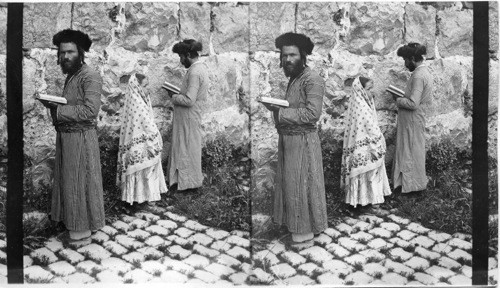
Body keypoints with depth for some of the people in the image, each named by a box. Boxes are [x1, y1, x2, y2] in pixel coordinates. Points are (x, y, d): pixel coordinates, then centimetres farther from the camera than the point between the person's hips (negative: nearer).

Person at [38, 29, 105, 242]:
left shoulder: (90, 77, -17)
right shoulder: (71, 75, 12)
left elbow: (90, 110, -26)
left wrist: (57, 109, -22)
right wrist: (52, 103, 0)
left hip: (80, 138, -8)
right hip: (65, 136, 9)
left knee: (79, 181, 2)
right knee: (66, 178, 18)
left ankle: (82, 228, 16)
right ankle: (68, 214, 35)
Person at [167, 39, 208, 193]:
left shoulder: (195, 72, -23)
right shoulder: (200, 67, 9)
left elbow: (189, 100, -27)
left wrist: (174, 97, -11)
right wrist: (178, 94, 9)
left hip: (188, 118, -10)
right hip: (187, 117, 10)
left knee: (188, 149, 3)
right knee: (183, 148, 17)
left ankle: (190, 183, 15)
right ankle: (182, 178, 28)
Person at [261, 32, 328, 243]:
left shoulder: (312, 79, -16)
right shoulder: (294, 79, 12)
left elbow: (312, 113, -25)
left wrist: (280, 112, -22)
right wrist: (275, 106, 2)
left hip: (302, 140, -9)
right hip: (288, 139, 9)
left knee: (302, 184, 2)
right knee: (289, 182, 16)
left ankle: (306, 228, 16)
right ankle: (295, 221, 31)